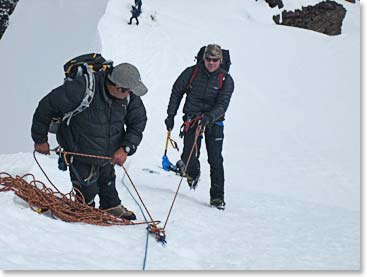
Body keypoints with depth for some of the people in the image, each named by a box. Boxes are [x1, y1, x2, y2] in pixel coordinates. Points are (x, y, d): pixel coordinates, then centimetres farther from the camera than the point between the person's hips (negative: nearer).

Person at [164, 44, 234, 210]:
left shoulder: (226, 80, -4)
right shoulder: (192, 73, -1)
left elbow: (222, 105, -13)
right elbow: (176, 92, 11)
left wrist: (209, 117, -31)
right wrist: (171, 115, 9)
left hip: (214, 123, -1)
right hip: (192, 120, 1)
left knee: (215, 160, -9)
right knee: (190, 158, -7)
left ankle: (217, 196, 2)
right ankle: (193, 173, 31)